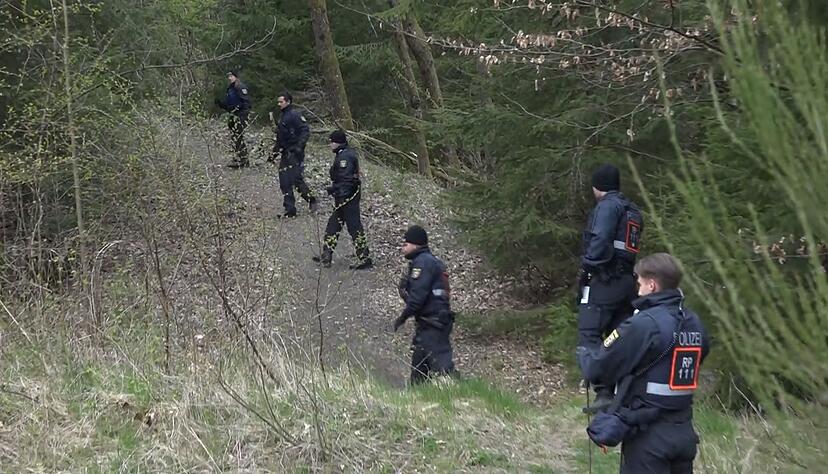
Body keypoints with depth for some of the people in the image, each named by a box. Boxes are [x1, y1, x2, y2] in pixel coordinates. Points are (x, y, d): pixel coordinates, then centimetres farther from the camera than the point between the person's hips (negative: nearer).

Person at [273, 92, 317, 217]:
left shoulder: (295, 114, -10)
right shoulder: (283, 116, 18)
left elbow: (305, 131, -17)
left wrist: (299, 146, -24)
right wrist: (276, 149, 19)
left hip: (295, 153, -9)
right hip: (286, 154, 9)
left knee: (297, 180, -11)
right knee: (285, 183, 9)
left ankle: (311, 200, 4)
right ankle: (290, 210, 15)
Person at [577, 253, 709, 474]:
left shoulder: (643, 325, -17)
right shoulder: (695, 324, 4)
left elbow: (597, 368, -12)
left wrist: (583, 353, 11)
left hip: (648, 435, -7)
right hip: (684, 431, 7)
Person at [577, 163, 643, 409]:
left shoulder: (607, 206, -6)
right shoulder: (633, 211, 20)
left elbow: (600, 240, -21)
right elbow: (631, 247, 16)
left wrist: (587, 267, -13)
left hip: (605, 280, -9)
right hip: (627, 281, 9)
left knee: (589, 336, -12)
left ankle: (604, 392, -23)